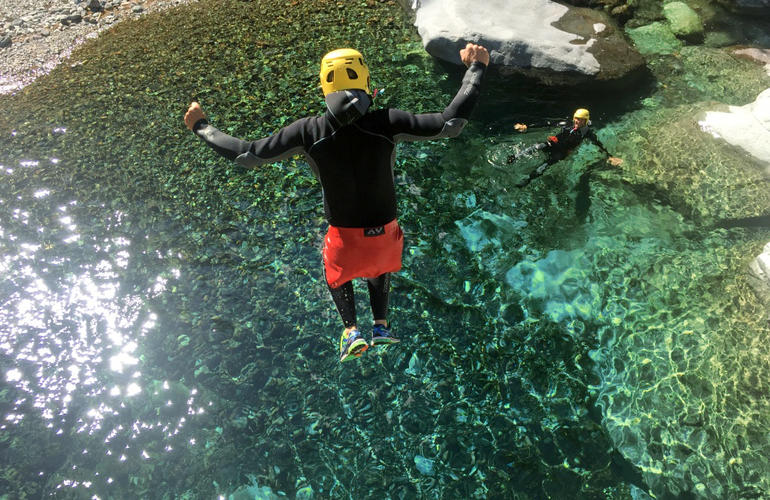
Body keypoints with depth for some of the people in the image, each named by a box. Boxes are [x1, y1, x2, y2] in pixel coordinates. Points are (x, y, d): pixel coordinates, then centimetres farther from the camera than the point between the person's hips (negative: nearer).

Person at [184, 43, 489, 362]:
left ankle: (351, 331, 21)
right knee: (379, 267, 36)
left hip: (343, 234, 0)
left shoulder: (308, 132, -19)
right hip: (385, 229, 1)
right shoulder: (386, 123, -22)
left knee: (337, 273, 34)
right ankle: (381, 326, 39)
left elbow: (246, 154, -12)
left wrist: (201, 127, 6)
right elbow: (451, 122, -19)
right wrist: (476, 68, -5)